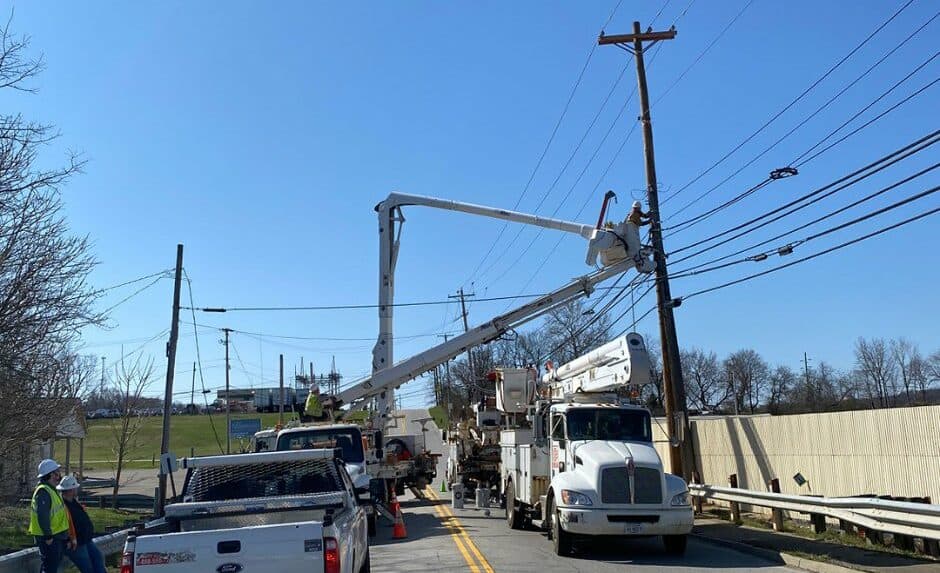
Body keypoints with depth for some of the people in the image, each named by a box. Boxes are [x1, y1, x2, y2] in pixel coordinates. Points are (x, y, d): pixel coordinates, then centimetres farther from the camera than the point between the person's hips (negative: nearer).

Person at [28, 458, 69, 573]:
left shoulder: (51, 490, 14)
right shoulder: (43, 491, -20)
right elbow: (42, 516, -26)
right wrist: (48, 536, -23)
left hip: (56, 536, 10)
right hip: (49, 538, -10)